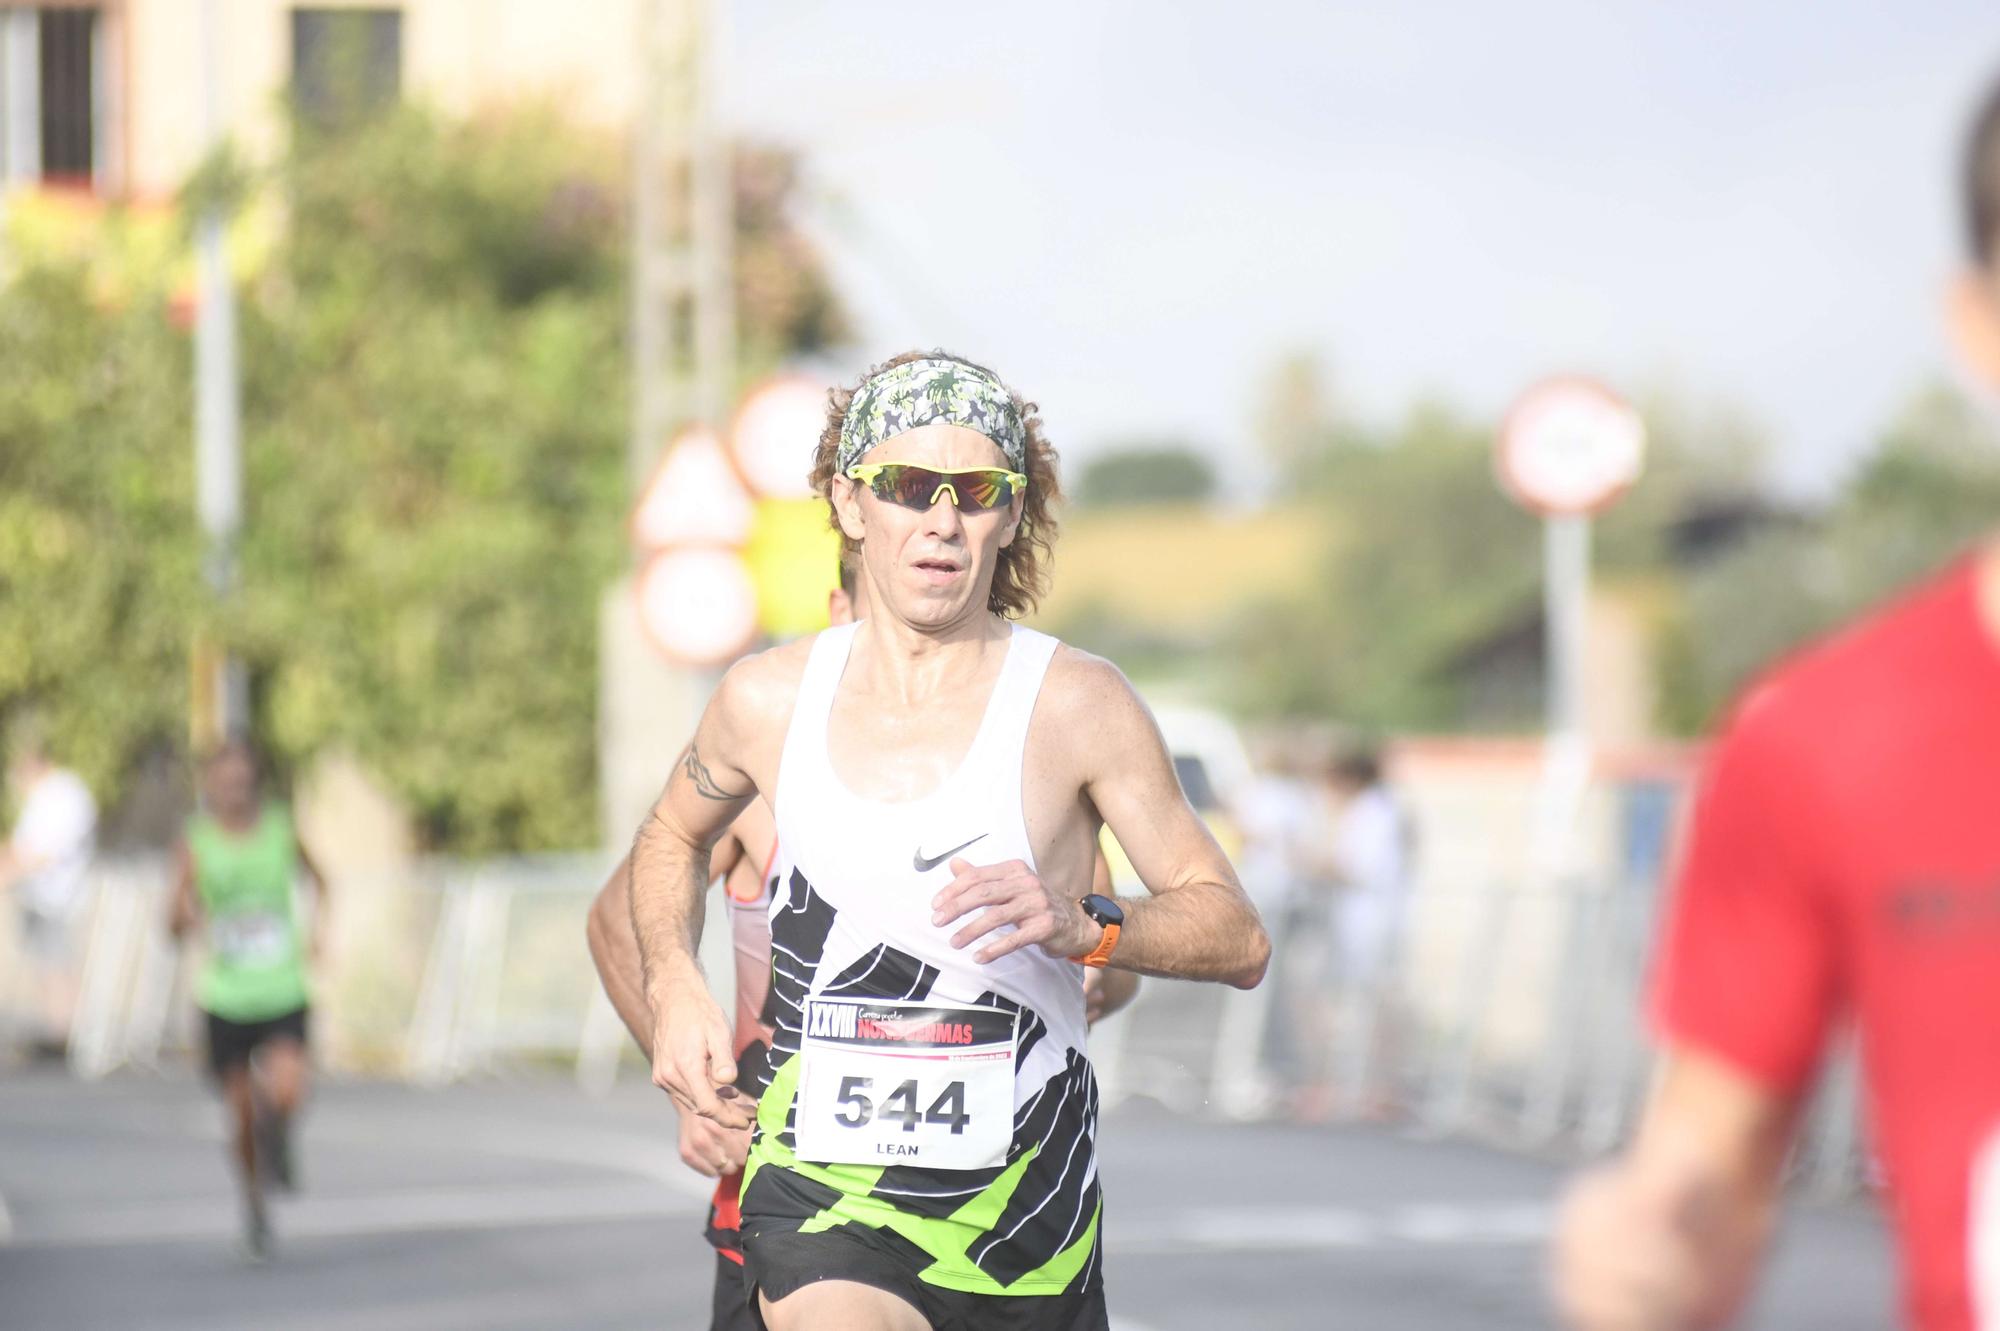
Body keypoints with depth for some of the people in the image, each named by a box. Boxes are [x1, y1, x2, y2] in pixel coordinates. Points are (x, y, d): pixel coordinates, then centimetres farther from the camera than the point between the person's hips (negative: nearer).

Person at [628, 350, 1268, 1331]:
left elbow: (1238, 939, -5)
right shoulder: (769, 699, 3)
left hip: (1019, 1198, 0)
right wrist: (674, 990, 8)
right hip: (822, 1201, 0)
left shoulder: (1078, 706, -5)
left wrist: (1084, 925, -24)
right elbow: (674, 835, 26)